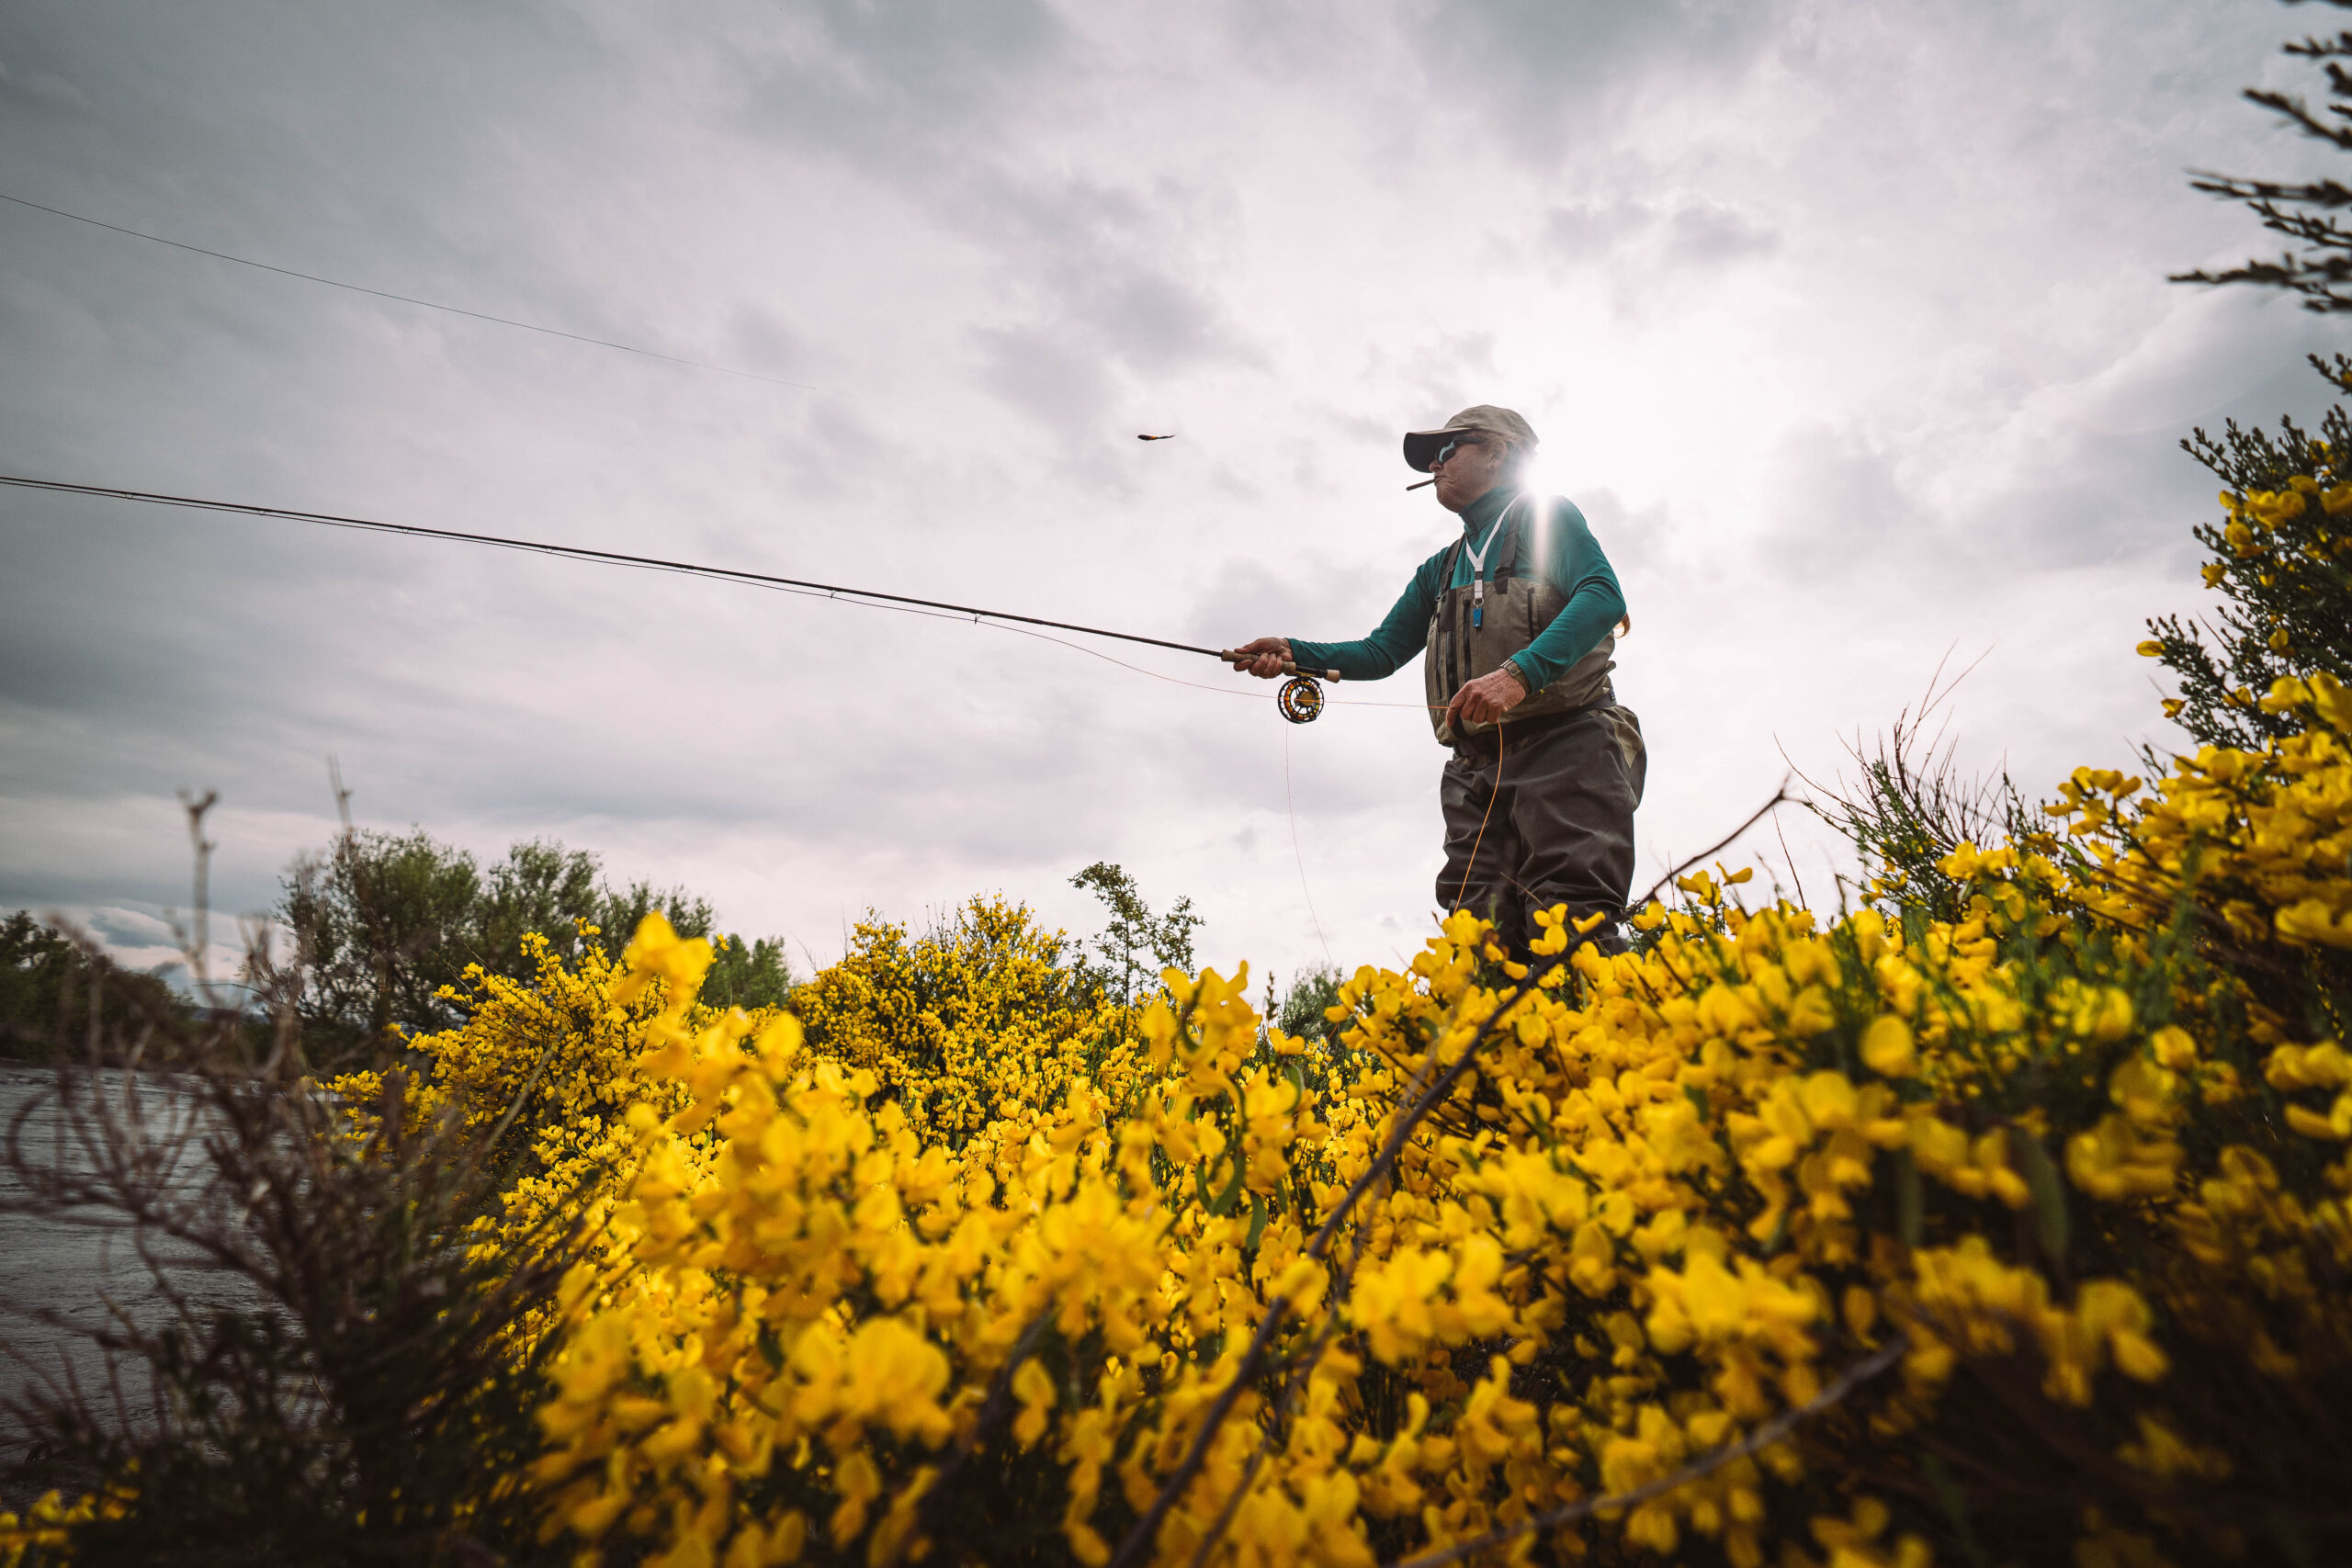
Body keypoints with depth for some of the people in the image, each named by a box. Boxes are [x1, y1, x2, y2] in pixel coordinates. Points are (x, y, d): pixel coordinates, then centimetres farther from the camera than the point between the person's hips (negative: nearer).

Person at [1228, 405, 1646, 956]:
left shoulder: (1546, 517, 9)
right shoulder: (1440, 570, 29)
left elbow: (1604, 597, -8)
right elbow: (1381, 652, 26)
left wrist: (1519, 672, -23)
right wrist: (1292, 653, 10)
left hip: (1563, 742, -5)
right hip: (1480, 767, 6)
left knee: (1573, 928, -20)